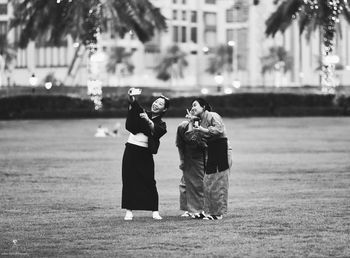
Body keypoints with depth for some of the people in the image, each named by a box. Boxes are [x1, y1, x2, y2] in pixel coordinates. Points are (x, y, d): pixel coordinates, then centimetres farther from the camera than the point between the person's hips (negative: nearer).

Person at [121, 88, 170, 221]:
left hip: (145, 153, -2)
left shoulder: (161, 124, 8)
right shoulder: (141, 113, 11)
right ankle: (129, 211, 2)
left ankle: (155, 211, 2)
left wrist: (148, 121, -32)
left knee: (149, 182, -5)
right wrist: (131, 99, -30)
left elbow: (156, 131, -15)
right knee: (129, 180, -1)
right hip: (131, 150, 2)